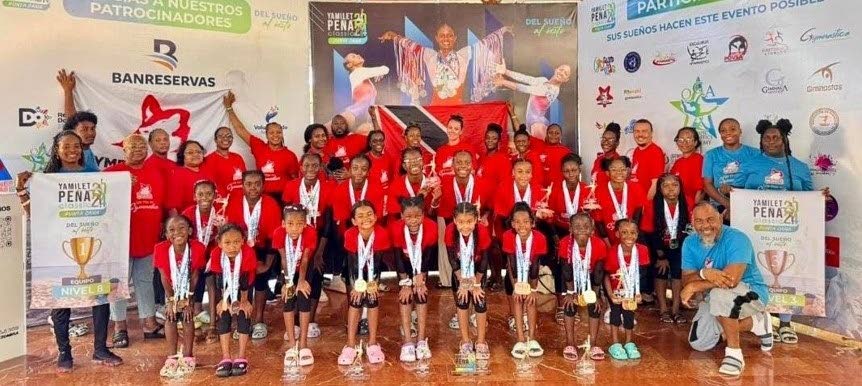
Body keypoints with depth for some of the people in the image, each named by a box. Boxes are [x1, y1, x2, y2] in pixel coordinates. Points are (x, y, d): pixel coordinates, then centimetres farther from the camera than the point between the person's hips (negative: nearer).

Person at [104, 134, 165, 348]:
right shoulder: (112, 172, -5)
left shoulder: (155, 175, 10)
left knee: (145, 281, 15)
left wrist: (162, 230, 11)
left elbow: (162, 206, 14)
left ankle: (150, 324, 23)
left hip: (148, 240, 5)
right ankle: (120, 328, 14)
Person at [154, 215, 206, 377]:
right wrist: (171, 300, -12)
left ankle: (187, 357, 11)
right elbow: (164, 277, -18)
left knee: (188, 318, -2)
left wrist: (187, 299, -14)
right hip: (171, 290, 1)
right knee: (170, 318, 1)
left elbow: (194, 276, -20)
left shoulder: (198, 248, -31)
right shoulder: (161, 249, -29)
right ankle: (172, 358, 12)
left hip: (189, 289, -1)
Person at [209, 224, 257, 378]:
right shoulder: (216, 254, -31)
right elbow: (219, 279, -20)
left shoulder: (248, 253, -37)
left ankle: (241, 357, -7)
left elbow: (247, 279, -26)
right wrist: (223, 300, -17)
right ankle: (226, 358, -5)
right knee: (223, 315, -8)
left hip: (242, 288, -2)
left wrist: (244, 301, -17)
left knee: (243, 314, -12)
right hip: (226, 287, 2)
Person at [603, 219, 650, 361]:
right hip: (615, 289, -2)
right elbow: (606, 276, -18)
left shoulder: (642, 250, -22)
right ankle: (615, 344, 12)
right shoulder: (612, 252, -28)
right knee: (616, 312, -1)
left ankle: (629, 343, 25)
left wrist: (638, 293, -9)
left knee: (629, 314, 7)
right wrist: (611, 295, -23)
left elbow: (639, 274, -9)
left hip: (631, 290, 2)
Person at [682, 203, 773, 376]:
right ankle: (756, 323, 21)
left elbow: (732, 279, -37)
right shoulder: (690, 243, -6)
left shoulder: (736, 239, -24)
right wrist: (704, 273, -35)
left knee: (720, 293, -39)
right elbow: (686, 280, -13)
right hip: (715, 301, 8)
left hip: (752, 293, -7)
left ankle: (734, 352, -22)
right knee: (698, 343, 6)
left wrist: (694, 287, -29)